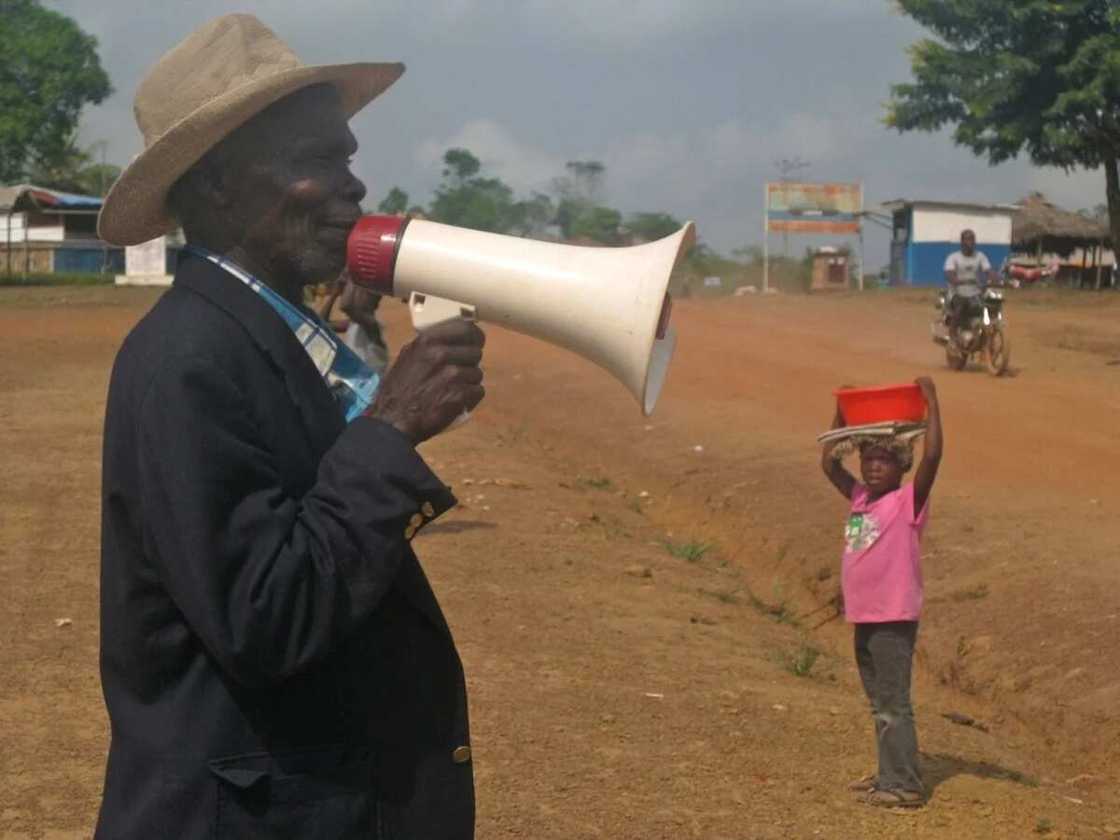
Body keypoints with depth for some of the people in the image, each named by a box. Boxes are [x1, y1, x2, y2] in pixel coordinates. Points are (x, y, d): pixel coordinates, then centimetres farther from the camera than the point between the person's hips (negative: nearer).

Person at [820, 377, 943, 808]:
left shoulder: (909, 500, -9)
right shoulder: (860, 497, 10)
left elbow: (932, 455, -24)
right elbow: (829, 462, 20)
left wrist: (931, 400, -22)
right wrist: (842, 414, 13)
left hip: (895, 619, -8)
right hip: (864, 618, 8)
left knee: (894, 704, -5)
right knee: (879, 704, 16)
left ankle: (905, 785, 0)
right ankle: (889, 774, 26)